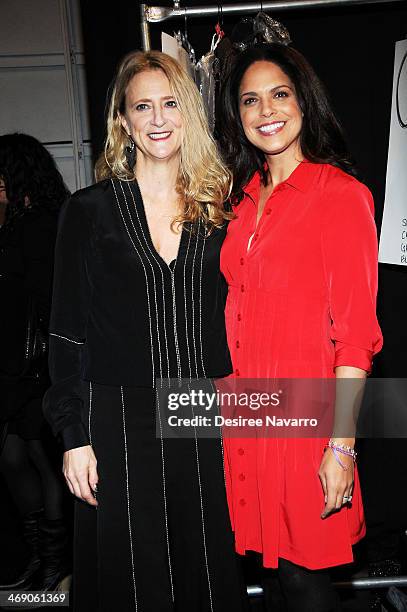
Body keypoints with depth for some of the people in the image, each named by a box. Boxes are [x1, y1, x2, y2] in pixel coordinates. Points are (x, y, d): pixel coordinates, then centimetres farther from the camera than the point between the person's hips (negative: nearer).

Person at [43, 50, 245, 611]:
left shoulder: (217, 207, 6)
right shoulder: (89, 211, -2)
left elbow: (232, 317, 10)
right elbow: (68, 332, -2)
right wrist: (74, 436, -5)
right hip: (120, 422, -2)